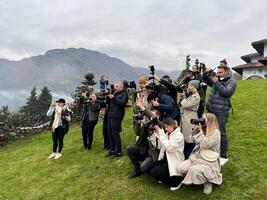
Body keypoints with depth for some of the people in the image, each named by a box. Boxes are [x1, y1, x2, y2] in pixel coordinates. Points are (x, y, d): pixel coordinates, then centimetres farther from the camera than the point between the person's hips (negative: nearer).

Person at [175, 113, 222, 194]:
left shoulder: (216, 132, -14)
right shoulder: (204, 130, 8)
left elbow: (204, 145, -22)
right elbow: (196, 142, 8)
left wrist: (200, 130, -20)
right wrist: (196, 129, -3)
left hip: (209, 162, -6)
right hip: (197, 157, 6)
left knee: (194, 170, -32)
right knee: (181, 168, -13)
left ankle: (208, 182, 0)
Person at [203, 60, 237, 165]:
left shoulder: (231, 82, -4)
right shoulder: (217, 80, 12)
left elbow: (226, 92, -20)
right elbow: (205, 80, 24)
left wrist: (217, 82, -20)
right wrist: (206, 73, 4)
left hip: (221, 113, -6)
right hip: (211, 111, 6)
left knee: (221, 134, -2)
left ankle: (224, 156, 13)